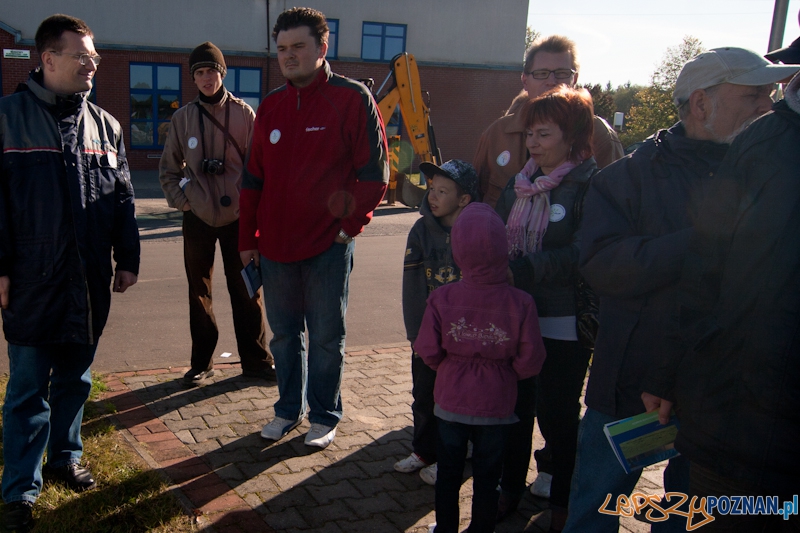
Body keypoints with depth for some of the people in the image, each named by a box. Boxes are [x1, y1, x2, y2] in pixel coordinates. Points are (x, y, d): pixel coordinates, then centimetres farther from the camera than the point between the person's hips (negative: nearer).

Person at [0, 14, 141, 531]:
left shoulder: (105, 126, 9)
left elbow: (123, 200, 12)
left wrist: (127, 259, 10)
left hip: (90, 285, 4)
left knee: (75, 380, 16)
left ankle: (66, 457, 35)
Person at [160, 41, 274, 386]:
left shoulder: (243, 114, 0)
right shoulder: (184, 117, 5)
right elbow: (169, 167, 12)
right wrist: (181, 200, 0)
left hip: (237, 216, -2)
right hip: (197, 217, 2)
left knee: (245, 291, 4)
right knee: (199, 292, 9)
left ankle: (256, 359, 15)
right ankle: (201, 362, 20)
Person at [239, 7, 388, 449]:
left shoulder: (352, 99, -6)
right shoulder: (271, 106, 9)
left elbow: (374, 173, -7)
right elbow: (253, 177, 12)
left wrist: (350, 225, -10)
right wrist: (248, 238, 10)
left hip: (328, 246, -5)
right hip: (275, 246, 5)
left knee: (326, 337, 8)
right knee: (284, 334, 15)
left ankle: (325, 416, 25)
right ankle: (288, 409, 33)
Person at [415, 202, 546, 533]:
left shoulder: (442, 298, -18)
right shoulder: (520, 303, -19)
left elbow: (428, 351, -13)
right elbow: (530, 361, -14)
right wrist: (505, 372, 7)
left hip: (451, 402, 1)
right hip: (497, 404, 0)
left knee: (448, 472, 20)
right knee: (487, 476, 18)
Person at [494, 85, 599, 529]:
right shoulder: (520, 184, 11)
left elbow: (581, 256, -20)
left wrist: (523, 268, -25)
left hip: (563, 323, -6)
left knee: (556, 413, 7)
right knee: (513, 406, 14)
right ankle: (510, 488, 33)